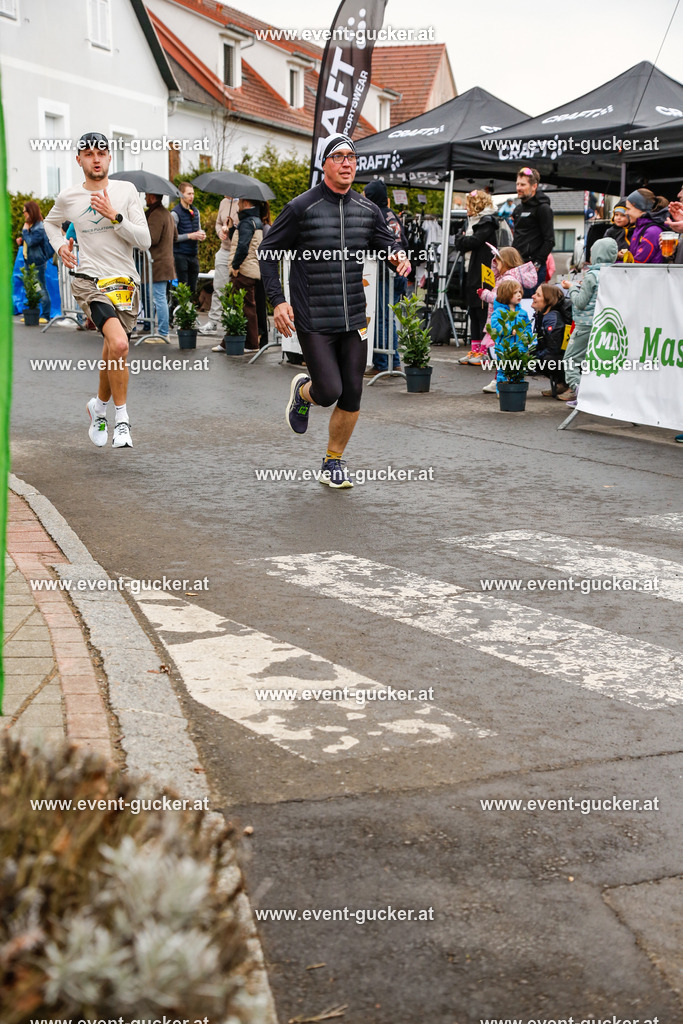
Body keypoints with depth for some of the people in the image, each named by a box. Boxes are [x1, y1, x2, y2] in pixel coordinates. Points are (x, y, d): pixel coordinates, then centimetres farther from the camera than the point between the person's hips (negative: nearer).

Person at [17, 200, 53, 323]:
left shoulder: (39, 227, -17)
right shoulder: (30, 225, 10)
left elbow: (31, 242, -25)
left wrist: (25, 230, -14)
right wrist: (21, 241, 4)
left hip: (38, 262, -9)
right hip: (29, 261, 9)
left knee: (41, 289, -2)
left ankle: (45, 316, 3)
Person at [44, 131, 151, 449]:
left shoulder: (126, 190, 3)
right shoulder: (67, 197, 5)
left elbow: (144, 240, -3)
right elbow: (51, 222, 28)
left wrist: (114, 215, -14)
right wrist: (60, 245, 10)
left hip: (125, 282, 2)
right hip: (89, 280, -2)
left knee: (112, 355, 11)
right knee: (119, 344, -26)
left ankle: (100, 405, 38)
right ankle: (121, 419, -13)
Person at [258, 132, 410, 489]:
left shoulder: (367, 210, 8)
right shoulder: (301, 208, -5)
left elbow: (387, 244, 14)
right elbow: (268, 252, 1)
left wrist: (399, 256, -12)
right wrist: (277, 300, -8)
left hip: (354, 321, 4)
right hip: (313, 322, -4)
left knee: (351, 396, 4)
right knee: (329, 391, -10)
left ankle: (333, 463, 22)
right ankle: (303, 390, 27)